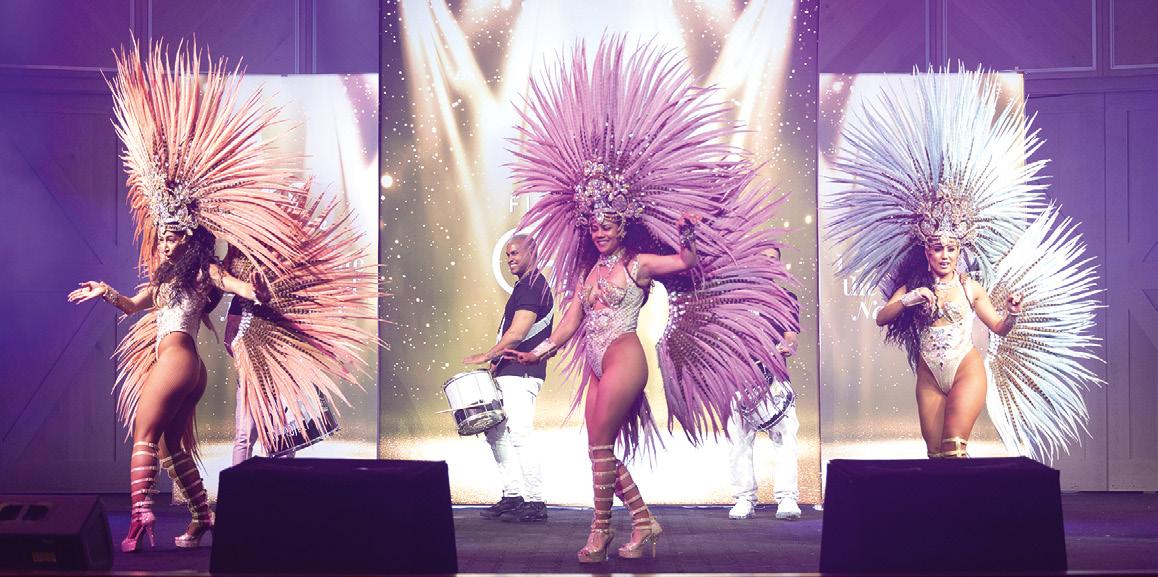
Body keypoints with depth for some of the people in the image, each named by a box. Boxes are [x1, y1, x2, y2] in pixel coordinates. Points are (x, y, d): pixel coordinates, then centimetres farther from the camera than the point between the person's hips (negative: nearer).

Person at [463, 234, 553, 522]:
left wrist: (487, 356, -13)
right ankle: (512, 496, 17)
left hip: (521, 374, -11)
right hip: (510, 373, 11)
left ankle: (534, 502, -6)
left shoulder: (531, 286, -12)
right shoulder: (527, 286, 20)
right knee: (496, 433, 13)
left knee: (520, 436, -10)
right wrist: (498, 361, 17)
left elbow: (517, 334, -20)